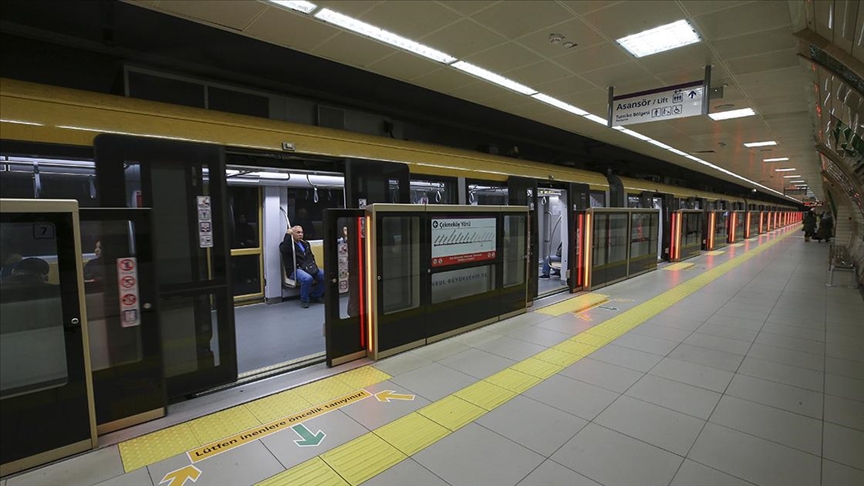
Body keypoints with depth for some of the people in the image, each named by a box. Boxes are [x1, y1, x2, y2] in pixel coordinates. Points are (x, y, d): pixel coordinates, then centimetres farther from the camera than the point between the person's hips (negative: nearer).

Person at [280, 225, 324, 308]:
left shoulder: (305, 243, 21)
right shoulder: (288, 243, 0)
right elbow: (283, 249, -24)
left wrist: (313, 266, 5)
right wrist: (288, 234, -19)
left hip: (308, 268, 6)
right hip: (295, 270, -6)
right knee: (307, 278, -36)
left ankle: (315, 296, 6)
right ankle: (304, 300, -11)